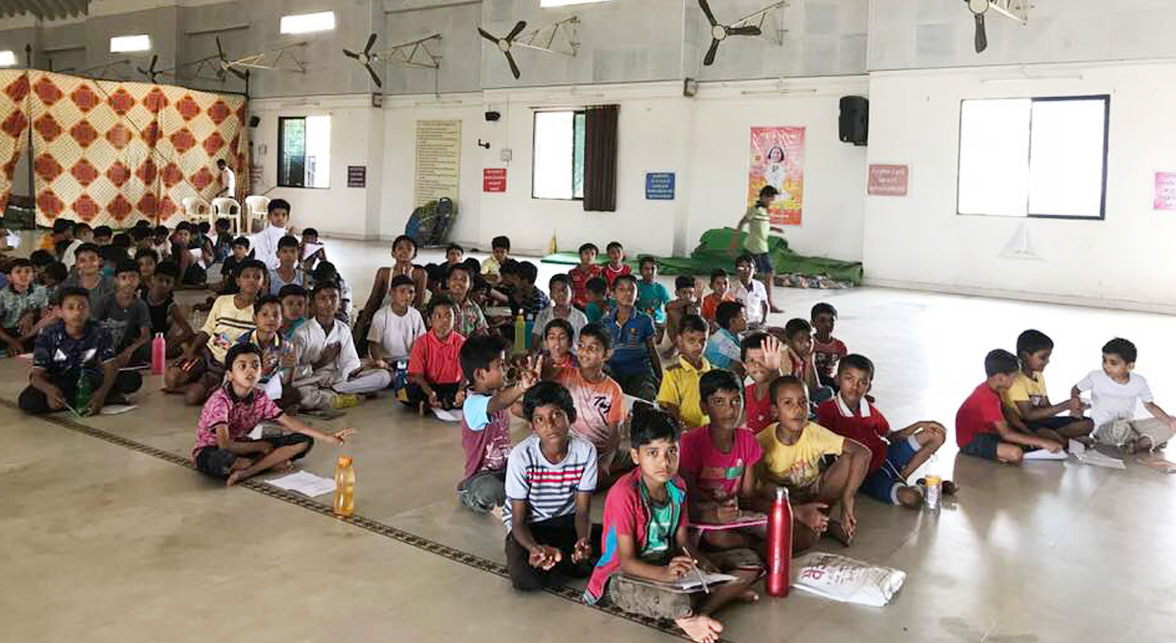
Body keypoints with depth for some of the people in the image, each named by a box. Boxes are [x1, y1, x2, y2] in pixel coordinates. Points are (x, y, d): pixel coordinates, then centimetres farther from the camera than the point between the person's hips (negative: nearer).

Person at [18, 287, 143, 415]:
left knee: (134, 379, -21)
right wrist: (49, 390, -43)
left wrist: (102, 392, -38)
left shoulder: (99, 333, -12)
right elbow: (37, 375, -18)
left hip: (90, 382, 0)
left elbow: (110, 367, -17)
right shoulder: (48, 335, -15)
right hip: (57, 385, 0)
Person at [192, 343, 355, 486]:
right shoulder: (220, 400, -23)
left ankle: (244, 472, -20)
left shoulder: (259, 398, -3)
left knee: (304, 441, -6)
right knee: (223, 460, -47)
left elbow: (288, 422, -1)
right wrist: (262, 446, -18)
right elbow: (225, 445, -32)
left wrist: (326, 437, -8)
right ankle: (270, 463, -17)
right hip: (211, 451, -7)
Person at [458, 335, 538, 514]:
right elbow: (496, 404, -48)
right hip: (481, 476, -8)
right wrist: (521, 388, -65)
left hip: (506, 466, 8)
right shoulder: (473, 404, -25)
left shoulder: (499, 392, 3)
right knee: (488, 491, -39)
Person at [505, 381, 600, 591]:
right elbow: (518, 520, -17)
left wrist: (584, 540, -34)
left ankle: (557, 559, -3)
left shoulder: (585, 451, -17)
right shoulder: (521, 455, -22)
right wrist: (534, 548, -40)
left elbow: (583, 510, -10)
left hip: (566, 520, 3)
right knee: (525, 579, -31)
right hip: (529, 526, -2)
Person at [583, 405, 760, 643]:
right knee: (677, 601, -42)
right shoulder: (624, 493, -22)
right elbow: (627, 560, -20)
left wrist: (703, 563, -15)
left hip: (670, 563, 8)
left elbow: (682, 542, 7)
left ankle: (696, 614, -21)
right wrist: (664, 574, -39)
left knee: (749, 561, -2)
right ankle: (726, 593, -8)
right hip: (625, 576, -8)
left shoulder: (677, 486, 1)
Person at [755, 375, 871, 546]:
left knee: (850, 459, -20)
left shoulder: (814, 433, -17)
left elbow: (863, 453, -21)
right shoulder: (763, 442, -24)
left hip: (814, 492, 3)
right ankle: (829, 524, -7)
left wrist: (847, 499, -29)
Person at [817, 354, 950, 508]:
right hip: (866, 476, -7)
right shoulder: (827, 409, -17)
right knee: (910, 497, -34)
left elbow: (891, 437, 15)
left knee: (936, 435, 8)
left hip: (885, 457, 7)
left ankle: (902, 477, 6)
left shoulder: (870, 411, 3)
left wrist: (920, 425, 2)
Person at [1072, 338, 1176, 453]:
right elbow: (1076, 389, 5)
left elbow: (1150, 405, 7)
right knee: (1121, 428, -39)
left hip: (1129, 425, 4)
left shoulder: (1139, 382, 0)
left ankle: (1140, 444, -30)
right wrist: (1075, 398, -18)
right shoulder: (1095, 377, -7)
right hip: (1103, 429, -4)